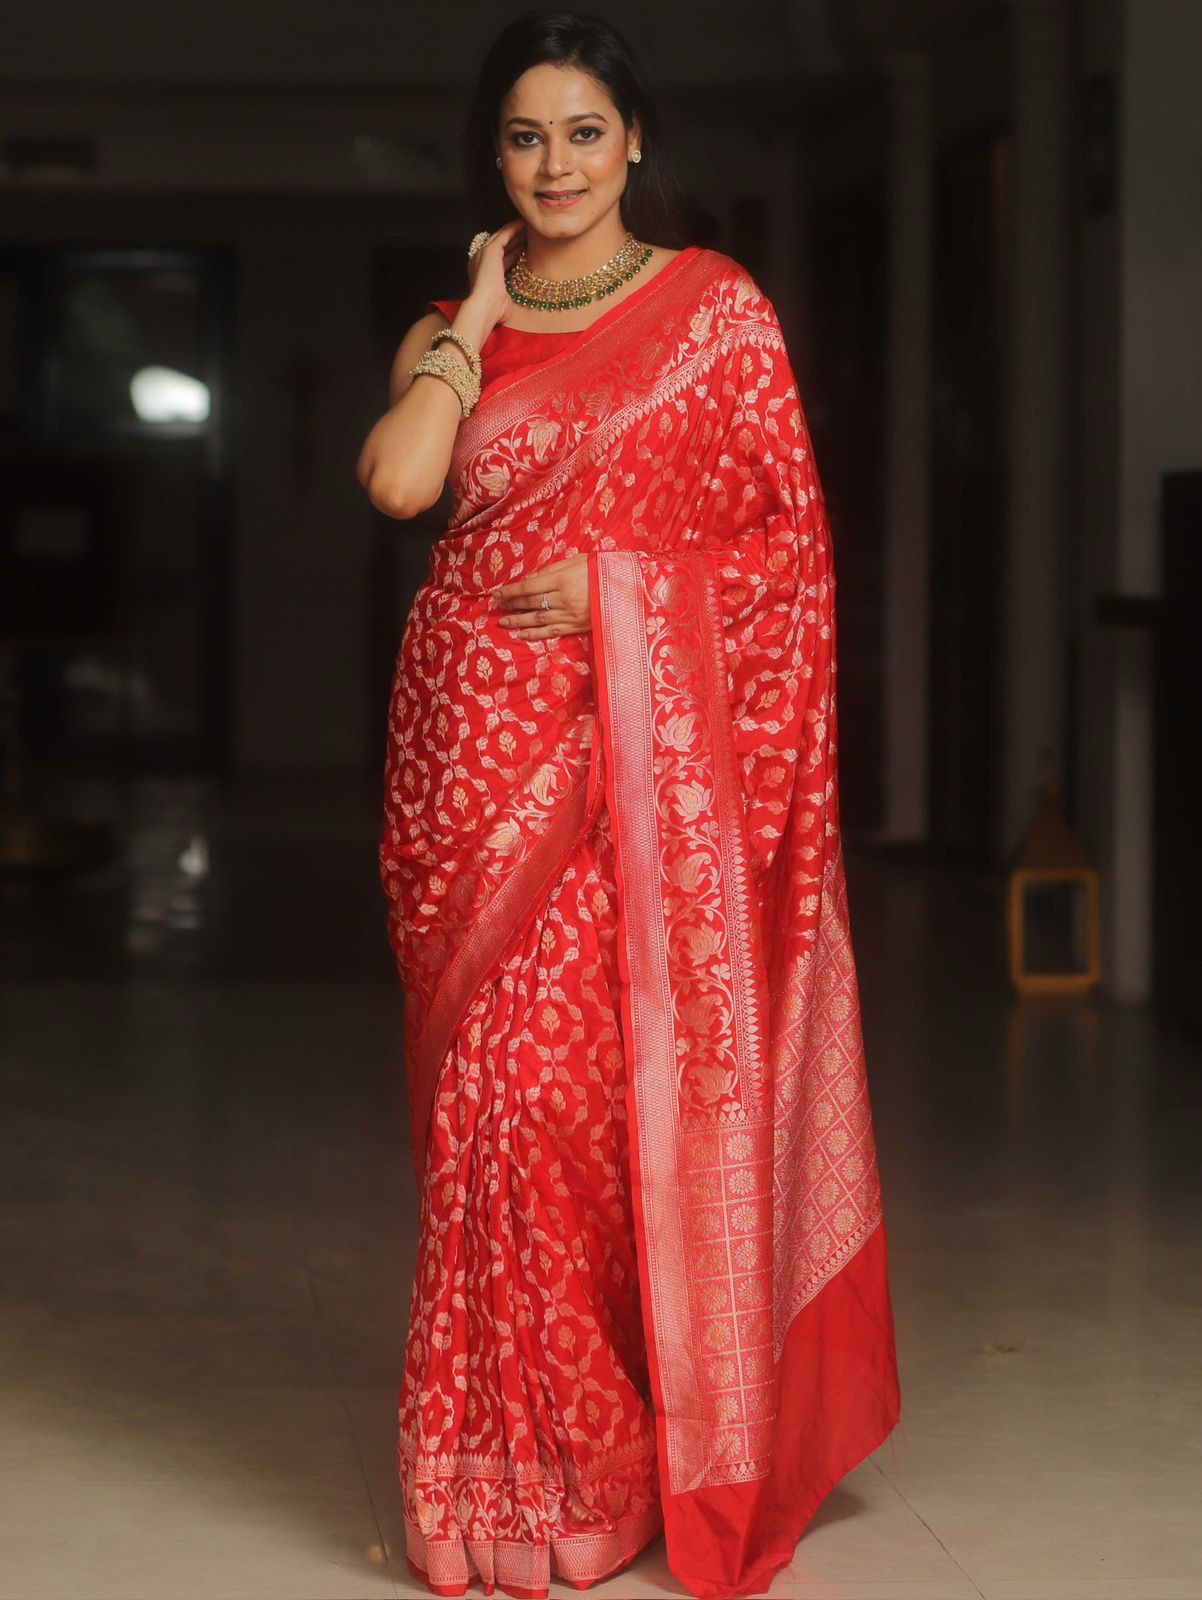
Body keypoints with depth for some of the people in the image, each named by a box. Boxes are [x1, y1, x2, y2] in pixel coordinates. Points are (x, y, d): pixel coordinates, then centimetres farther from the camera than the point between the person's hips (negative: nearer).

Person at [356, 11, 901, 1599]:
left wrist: (620, 584, -9)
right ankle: (508, 1466, 7)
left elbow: (792, 535, 2)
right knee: (497, 1088, -2)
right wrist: (481, 309, 0)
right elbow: (398, 479, -8)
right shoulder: (452, 330, 13)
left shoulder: (715, 307, 6)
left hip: (649, 742, -2)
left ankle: (662, 1455, 11)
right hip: (480, 740, 2)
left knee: (646, 1081, -3)